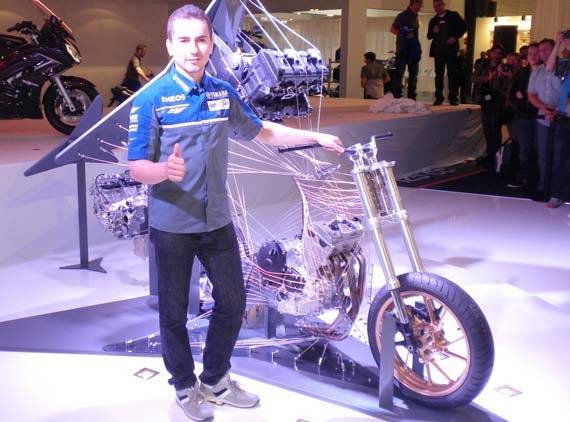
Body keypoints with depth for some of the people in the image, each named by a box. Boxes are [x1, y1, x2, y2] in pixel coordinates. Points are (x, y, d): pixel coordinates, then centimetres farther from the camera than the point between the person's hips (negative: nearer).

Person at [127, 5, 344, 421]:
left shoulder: (224, 93, 3)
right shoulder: (151, 99, -12)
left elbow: (262, 132, 17)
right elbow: (137, 167, -13)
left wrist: (318, 137, 15)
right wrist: (165, 171, -35)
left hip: (218, 220, 5)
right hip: (172, 225, -5)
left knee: (233, 302, 13)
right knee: (174, 312, 8)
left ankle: (216, 378, 35)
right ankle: (185, 387, 31)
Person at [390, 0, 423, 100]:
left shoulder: (415, 17, 15)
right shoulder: (403, 16, -6)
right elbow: (392, 29, -8)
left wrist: (418, 49, 12)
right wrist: (405, 35, -19)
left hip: (414, 50, 8)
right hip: (403, 50, -8)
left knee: (413, 75, 8)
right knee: (399, 73, -8)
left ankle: (412, 98, 12)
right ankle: (396, 97, -7)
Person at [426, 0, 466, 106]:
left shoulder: (453, 15, 4)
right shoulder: (433, 20, 14)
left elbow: (463, 27, 2)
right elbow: (429, 36, 13)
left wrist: (455, 37, -11)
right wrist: (434, 32, -9)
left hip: (451, 49, -3)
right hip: (438, 50, 3)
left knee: (452, 73, -3)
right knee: (439, 74, 1)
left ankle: (453, 98, 0)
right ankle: (439, 98, 4)